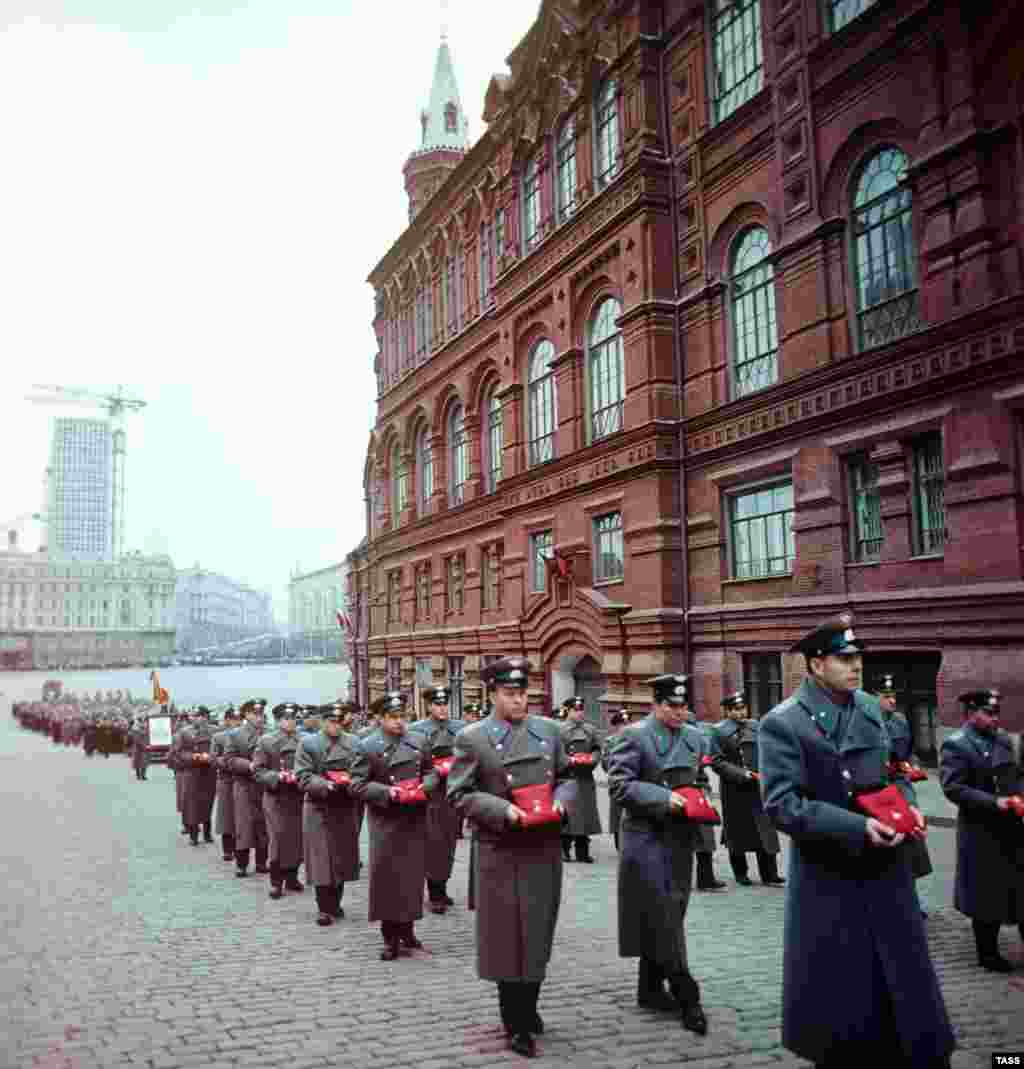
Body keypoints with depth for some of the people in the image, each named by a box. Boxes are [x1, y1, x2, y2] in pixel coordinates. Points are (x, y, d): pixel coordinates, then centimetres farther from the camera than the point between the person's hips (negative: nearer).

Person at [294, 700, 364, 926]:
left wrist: (352, 782, -14)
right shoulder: (308, 743, -2)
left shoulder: (354, 742, 7)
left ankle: (335, 903, 25)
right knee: (322, 859, -2)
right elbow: (303, 777, -9)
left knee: (343, 856, 10)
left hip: (346, 808, 4)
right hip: (319, 808, -3)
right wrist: (325, 785, -23)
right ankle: (324, 908, 8)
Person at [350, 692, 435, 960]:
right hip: (385, 821, -3)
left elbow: (431, 772, 14)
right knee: (387, 876, 0)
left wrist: (424, 787, -8)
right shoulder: (368, 746, -5)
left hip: (415, 820, 4)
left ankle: (407, 928, 24)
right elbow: (357, 784, -7)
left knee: (413, 873, 8)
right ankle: (390, 937, 11)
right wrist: (387, 792, -18)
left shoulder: (418, 741, 7)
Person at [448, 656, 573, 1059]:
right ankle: (517, 1026, 17)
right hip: (501, 852, -4)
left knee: (540, 933, 15)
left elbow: (567, 776, 15)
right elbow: (460, 794, -8)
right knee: (509, 938, 4)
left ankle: (529, 1007, 35)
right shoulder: (471, 738, -7)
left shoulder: (548, 729, 6)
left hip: (545, 848, 4)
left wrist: (559, 799, -6)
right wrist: (503, 810, -20)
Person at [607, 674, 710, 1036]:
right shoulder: (635, 736, -10)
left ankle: (651, 989, 26)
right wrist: (663, 797, -21)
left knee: (667, 917, 13)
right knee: (663, 917, -5)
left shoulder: (696, 738, 11)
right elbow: (619, 784, -16)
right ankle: (686, 996, 2)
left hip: (681, 839, 7)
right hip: (646, 839, -7)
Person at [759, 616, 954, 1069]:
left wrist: (906, 804, -5)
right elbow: (781, 805, -21)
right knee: (838, 995, 9)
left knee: (903, 988, 16)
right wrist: (857, 827, -27)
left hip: (886, 869, 6)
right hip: (828, 877, -5)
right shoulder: (782, 723, -16)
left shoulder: (871, 708, 4)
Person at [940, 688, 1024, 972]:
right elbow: (953, 788, -19)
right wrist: (994, 802, -24)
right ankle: (988, 953, 23)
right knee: (988, 894, 7)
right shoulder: (954, 745, -12)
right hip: (982, 834, -6)